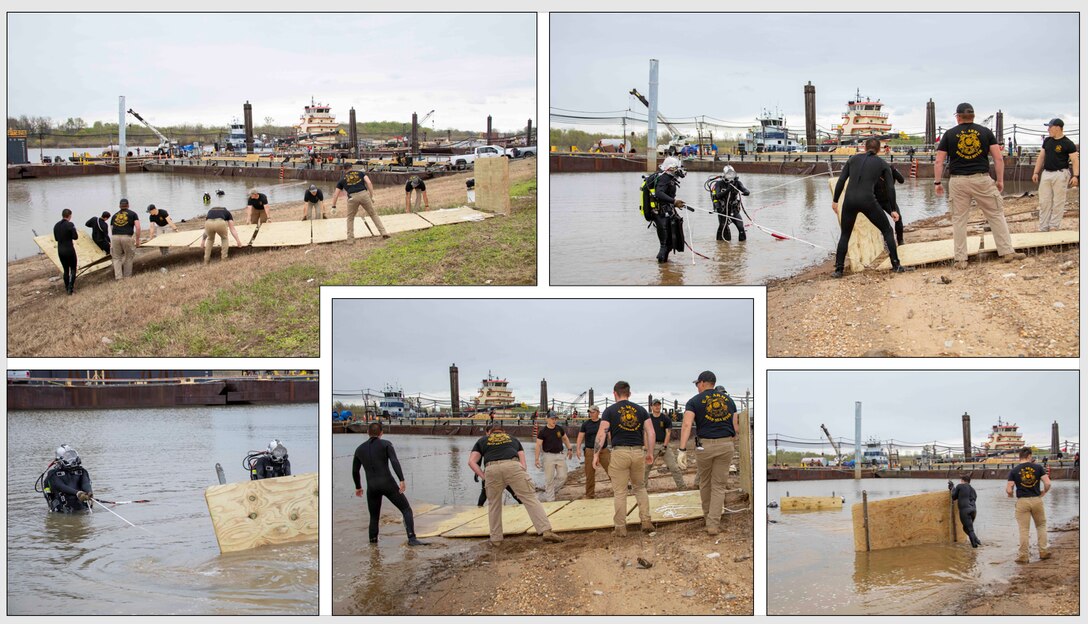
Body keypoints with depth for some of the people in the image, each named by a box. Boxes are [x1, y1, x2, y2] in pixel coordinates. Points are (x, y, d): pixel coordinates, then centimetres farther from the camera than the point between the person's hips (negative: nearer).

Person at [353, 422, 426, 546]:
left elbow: (355, 471, 24)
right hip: (387, 484, -3)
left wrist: (358, 487, 41)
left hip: (372, 487, 3)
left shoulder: (359, 449, 14)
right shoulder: (386, 444, 2)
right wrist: (402, 480, -21)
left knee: (374, 517, 22)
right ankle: (412, 538, -15)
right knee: (407, 510, 3)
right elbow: (395, 462, -14)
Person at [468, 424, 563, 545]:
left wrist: (484, 477, 13)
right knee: (530, 498, -1)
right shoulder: (513, 439, 35)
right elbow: (522, 462, 25)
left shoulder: (482, 441, 31)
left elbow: (472, 462, 16)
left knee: (494, 504, 17)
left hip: (491, 469, 0)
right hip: (513, 466, 0)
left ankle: (495, 539, 19)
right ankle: (546, 531, -11)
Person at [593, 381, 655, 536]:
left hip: (619, 452, -3)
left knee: (620, 492, 3)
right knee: (640, 487, 19)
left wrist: (596, 455, -2)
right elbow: (650, 432, 5)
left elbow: (601, 434, -6)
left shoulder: (610, 410, 1)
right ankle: (646, 521, 10)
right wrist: (650, 452, 13)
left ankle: (620, 528, 4)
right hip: (638, 452, 3)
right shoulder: (640, 410, 10)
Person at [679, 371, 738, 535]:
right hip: (726, 445, 2)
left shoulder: (695, 401, 0)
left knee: (704, 483, 20)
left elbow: (687, 425, -15)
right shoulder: (728, 399, 12)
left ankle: (708, 516, 35)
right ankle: (714, 524, -1)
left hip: (705, 445, -2)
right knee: (719, 486, 7)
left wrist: (682, 450, -20)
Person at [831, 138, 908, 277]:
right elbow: (891, 188, 6)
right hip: (868, 201, -2)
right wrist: (893, 210, 13)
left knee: (845, 235, 21)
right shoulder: (883, 164, 12)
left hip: (850, 200, 2)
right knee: (887, 231, 16)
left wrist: (835, 201, 16)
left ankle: (838, 269, 11)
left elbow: (841, 180, 8)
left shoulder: (853, 159, 17)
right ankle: (896, 265, 11)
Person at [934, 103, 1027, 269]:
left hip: (958, 181, 0)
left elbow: (938, 162, 1)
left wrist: (937, 183, 8)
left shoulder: (949, 134, 4)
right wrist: (1000, 180, 8)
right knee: (996, 215, 10)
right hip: (982, 180, 0)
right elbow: (998, 158, 0)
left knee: (959, 220, 6)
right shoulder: (985, 132, 5)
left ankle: (961, 259, 6)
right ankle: (1007, 252, 9)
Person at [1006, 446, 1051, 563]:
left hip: (1022, 502, -1)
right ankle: (1043, 552, 17)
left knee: (1024, 530, 3)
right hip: (1037, 500, 1)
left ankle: (1023, 556, 4)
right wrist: (1043, 492, 12)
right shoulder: (1037, 467, 0)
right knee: (1041, 526, 18)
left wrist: (1010, 494, 13)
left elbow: (1009, 490, -9)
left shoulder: (1014, 470, -3)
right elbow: (1048, 483, -7)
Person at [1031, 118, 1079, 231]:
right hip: (1046, 173, 6)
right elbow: (1041, 157, 17)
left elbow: (1075, 160, -12)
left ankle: (1054, 227, 5)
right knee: (1044, 202, 5)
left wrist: (1075, 175, -24)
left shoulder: (1068, 144, -8)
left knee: (1058, 202, -2)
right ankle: (1043, 228, 9)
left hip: (1060, 174, -6)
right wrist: (1036, 172, 11)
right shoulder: (1047, 141, 11)